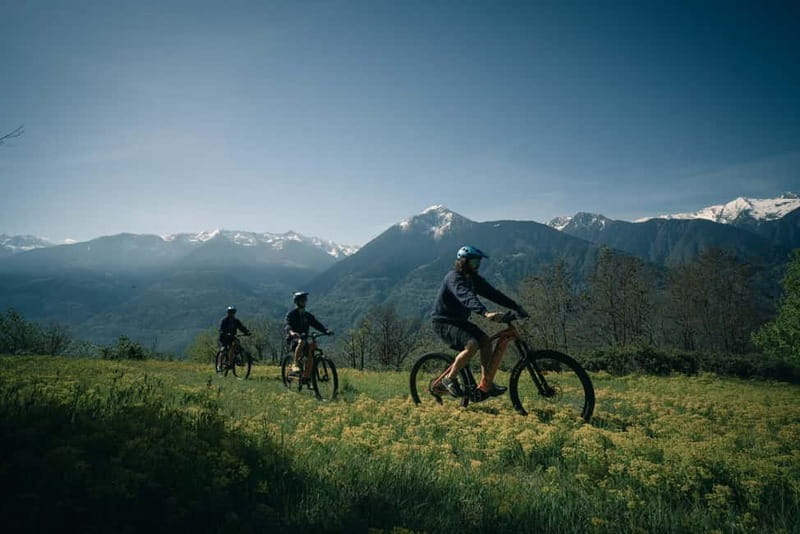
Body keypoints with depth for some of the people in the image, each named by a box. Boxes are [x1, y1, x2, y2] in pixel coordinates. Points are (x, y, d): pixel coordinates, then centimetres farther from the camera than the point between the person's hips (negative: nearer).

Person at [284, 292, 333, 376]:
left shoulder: (308, 315, 13)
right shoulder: (291, 314, -4)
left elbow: (317, 324, 3)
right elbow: (287, 325, -21)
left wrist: (326, 331, -17)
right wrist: (291, 332, -45)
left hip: (303, 338, 6)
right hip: (293, 339, -6)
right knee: (301, 342, -38)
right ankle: (295, 365, -32)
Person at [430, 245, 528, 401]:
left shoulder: (473, 278, 6)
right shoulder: (454, 278, -21)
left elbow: (493, 293, 2)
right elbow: (467, 298, -39)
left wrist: (517, 307, -8)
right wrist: (486, 313, -55)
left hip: (459, 321, 9)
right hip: (443, 322, -8)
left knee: (486, 341, -8)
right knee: (471, 344, -27)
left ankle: (485, 385, -2)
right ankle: (449, 378, -9)